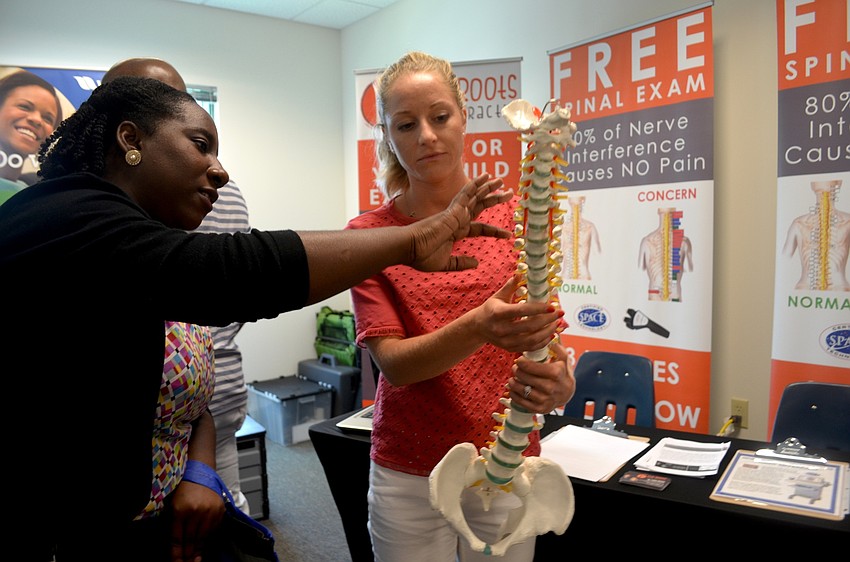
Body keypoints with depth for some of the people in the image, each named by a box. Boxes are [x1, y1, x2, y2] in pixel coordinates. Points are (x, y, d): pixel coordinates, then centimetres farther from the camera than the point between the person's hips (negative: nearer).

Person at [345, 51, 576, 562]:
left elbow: (549, 334, -7)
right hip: (407, 476, 0)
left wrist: (560, 383, -30)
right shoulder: (369, 235, -6)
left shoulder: (516, 218, -4)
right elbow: (393, 362, -14)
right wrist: (478, 329, -33)